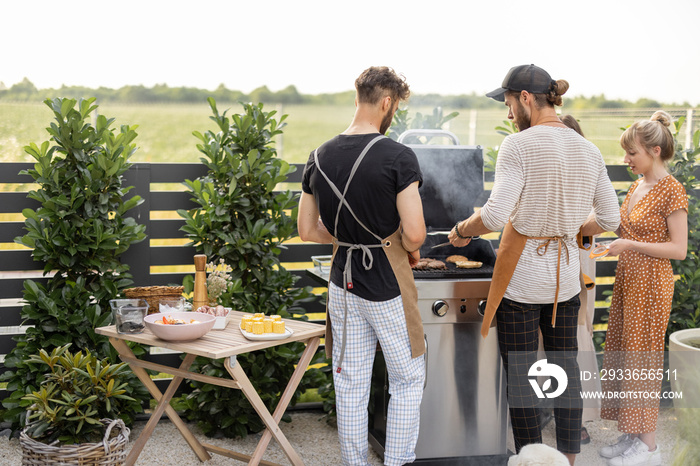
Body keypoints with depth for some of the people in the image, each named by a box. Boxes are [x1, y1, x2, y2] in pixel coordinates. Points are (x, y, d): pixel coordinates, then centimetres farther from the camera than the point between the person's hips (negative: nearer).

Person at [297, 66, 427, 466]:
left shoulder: (319, 158, 1)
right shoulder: (398, 156, -16)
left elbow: (308, 231, 7)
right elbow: (414, 233, -21)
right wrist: (410, 249, 1)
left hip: (343, 285, 5)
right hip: (388, 287, -5)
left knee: (350, 384, 13)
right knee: (408, 380, 12)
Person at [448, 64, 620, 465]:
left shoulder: (519, 145, -15)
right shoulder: (589, 150, 4)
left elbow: (495, 215, -24)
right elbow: (610, 219, 9)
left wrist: (462, 231, -6)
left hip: (522, 277, -6)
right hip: (566, 275, 6)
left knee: (521, 379, 5)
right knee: (566, 371, 16)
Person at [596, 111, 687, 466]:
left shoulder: (671, 190, -14)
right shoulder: (637, 186, 11)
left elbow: (679, 249, -17)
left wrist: (630, 245, -22)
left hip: (651, 284, -8)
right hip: (627, 279, 8)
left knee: (643, 360, -2)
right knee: (623, 357, 11)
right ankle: (631, 435, 22)